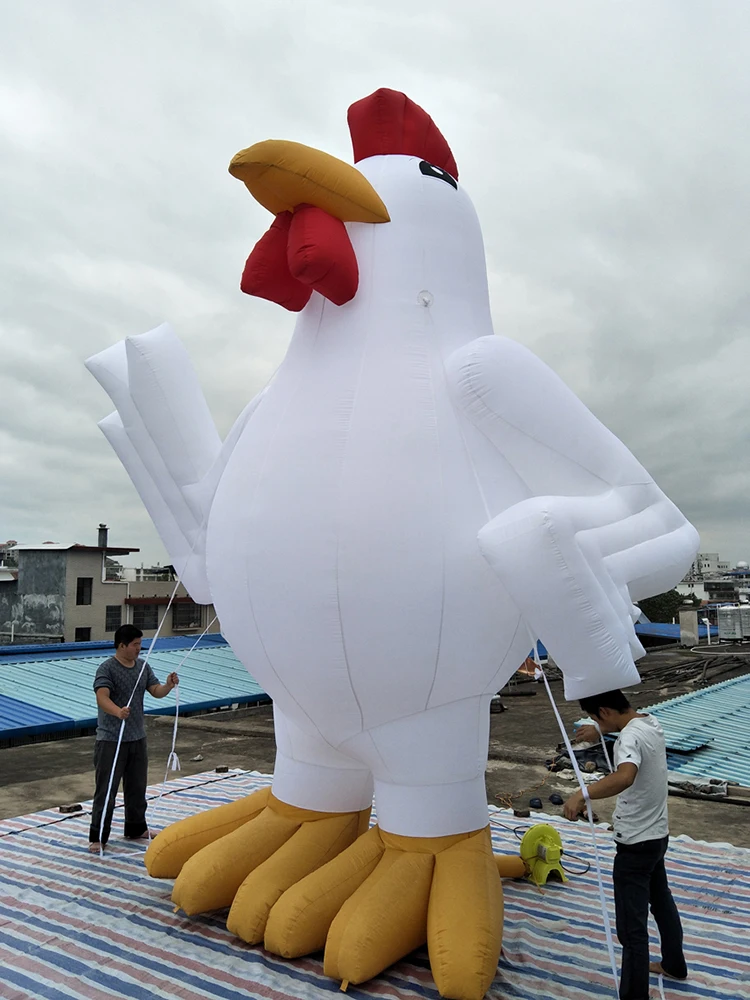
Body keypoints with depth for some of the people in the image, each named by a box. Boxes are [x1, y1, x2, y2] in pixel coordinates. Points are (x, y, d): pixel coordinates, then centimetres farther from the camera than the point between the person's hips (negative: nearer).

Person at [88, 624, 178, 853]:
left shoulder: (143, 666, 6)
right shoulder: (107, 669, -16)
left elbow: (156, 691, 5)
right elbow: (102, 698, -30)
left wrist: (169, 685, -17)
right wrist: (118, 712, -49)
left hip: (138, 738, 7)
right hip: (111, 740, -7)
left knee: (137, 787, 17)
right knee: (106, 789, 0)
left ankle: (136, 829, 33)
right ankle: (98, 837, 14)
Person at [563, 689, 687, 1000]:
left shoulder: (630, 737, -29)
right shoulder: (651, 723, -1)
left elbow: (625, 776, -50)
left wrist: (582, 794, -54)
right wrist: (601, 731, 27)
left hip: (636, 844, -10)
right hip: (658, 834, 10)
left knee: (632, 928, 0)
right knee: (662, 901, 30)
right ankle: (674, 965, 50)